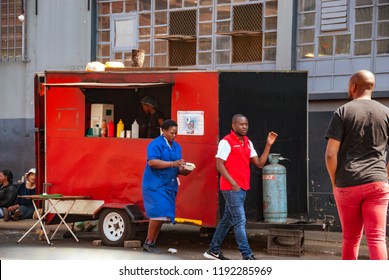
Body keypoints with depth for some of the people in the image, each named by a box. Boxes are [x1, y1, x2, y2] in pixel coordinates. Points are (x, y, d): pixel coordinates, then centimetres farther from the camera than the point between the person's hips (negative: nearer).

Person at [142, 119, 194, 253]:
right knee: (159, 213, -15)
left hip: (169, 186, 7)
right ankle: (149, 243, -4)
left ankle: (152, 243, 13)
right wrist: (173, 164, -25)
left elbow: (178, 167, 19)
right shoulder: (155, 144, -8)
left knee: (164, 216, 5)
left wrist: (184, 170, -5)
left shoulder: (176, 146, 15)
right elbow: (152, 162, -21)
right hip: (155, 185, -7)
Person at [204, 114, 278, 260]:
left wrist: (268, 145, 2)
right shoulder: (227, 142, -8)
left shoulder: (247, 143, 15)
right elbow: (219, 164, -12)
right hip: (231, 188, -8)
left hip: (242, 188, 8)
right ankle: (247, 255, -11)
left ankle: (213, 250, 22)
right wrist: (233, 184, -17)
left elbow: (259, 163, 10)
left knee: (227, 219, 13)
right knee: (240, 221, -10)